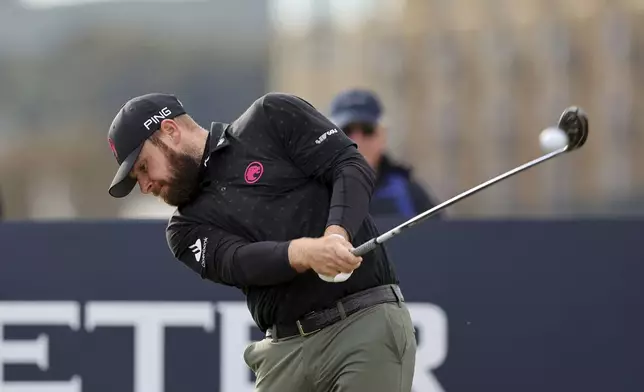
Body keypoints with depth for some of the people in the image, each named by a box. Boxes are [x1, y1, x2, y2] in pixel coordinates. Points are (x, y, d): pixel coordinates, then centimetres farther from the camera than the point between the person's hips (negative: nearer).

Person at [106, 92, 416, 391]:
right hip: (286, 349, 5)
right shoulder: (187, 228, 14)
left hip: (367, 323, -5)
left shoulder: (271, 118, 7)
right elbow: (238, 262, -7)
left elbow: (352, 167, -2)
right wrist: (304, 252, -28)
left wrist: (337, 235, -22)